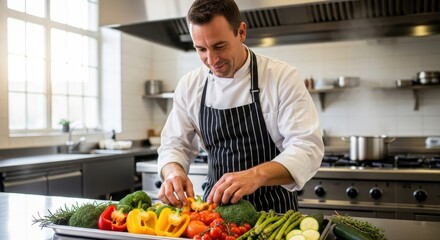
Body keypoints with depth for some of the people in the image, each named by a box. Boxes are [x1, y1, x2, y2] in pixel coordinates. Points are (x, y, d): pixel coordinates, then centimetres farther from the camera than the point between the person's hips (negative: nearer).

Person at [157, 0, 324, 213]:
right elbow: (174, 145, 6)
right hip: (216, 205, 2)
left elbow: (308, 148, -16)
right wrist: (173, 172, -17)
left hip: (273, 206, -1)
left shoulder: (283, 77, -11)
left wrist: (256, 175, -33)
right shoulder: (189, 86, 0)